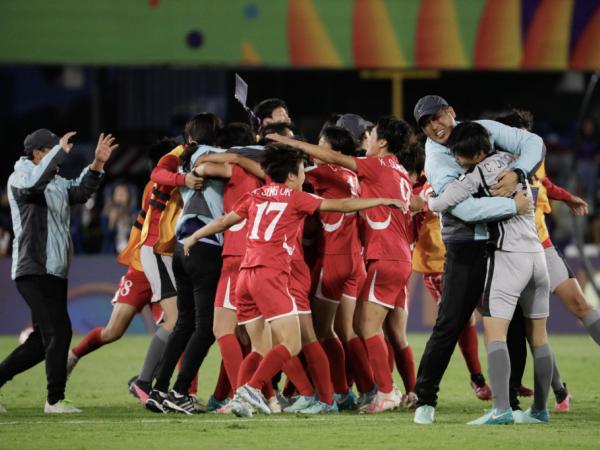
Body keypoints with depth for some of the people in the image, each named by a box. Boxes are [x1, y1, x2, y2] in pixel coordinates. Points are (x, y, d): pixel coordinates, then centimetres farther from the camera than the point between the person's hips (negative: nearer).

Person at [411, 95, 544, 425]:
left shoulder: (484, 130, 0)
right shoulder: (436, 164, -15)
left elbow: (533, 143, -2)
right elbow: (467, 209, -28)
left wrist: (516, 173, -20)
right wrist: (514, 206, -27)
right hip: (466, 246, -5)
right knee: (449, 323, -7)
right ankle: (425, 399, 3)